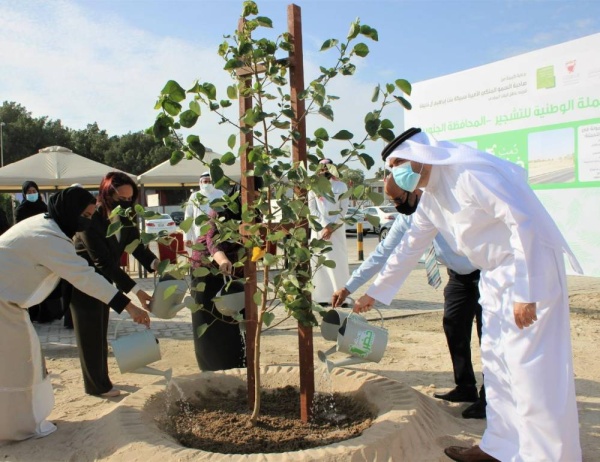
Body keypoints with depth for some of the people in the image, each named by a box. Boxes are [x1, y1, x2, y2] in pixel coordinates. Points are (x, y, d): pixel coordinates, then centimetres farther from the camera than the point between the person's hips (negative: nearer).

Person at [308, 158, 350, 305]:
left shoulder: (341, 186, 6)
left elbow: (344, 209, 1)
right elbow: (312, 210, 1)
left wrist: (332, 227, -9)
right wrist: (325, 226, -11)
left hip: (337, 228, 0)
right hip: (320, 228, 1)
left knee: (340, 260, -4)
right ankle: (323, 296, -1)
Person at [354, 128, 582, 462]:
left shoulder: (470, 173, -20)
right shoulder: (431, 198, 8)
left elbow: (524, 221, -25)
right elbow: (408, 248, 15)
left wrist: (525, 292, -26)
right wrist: (374, 294, 17)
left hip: (530, 266, -9)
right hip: (496, 273, 9)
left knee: (532, 366, -5)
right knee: (497, 362, 13)